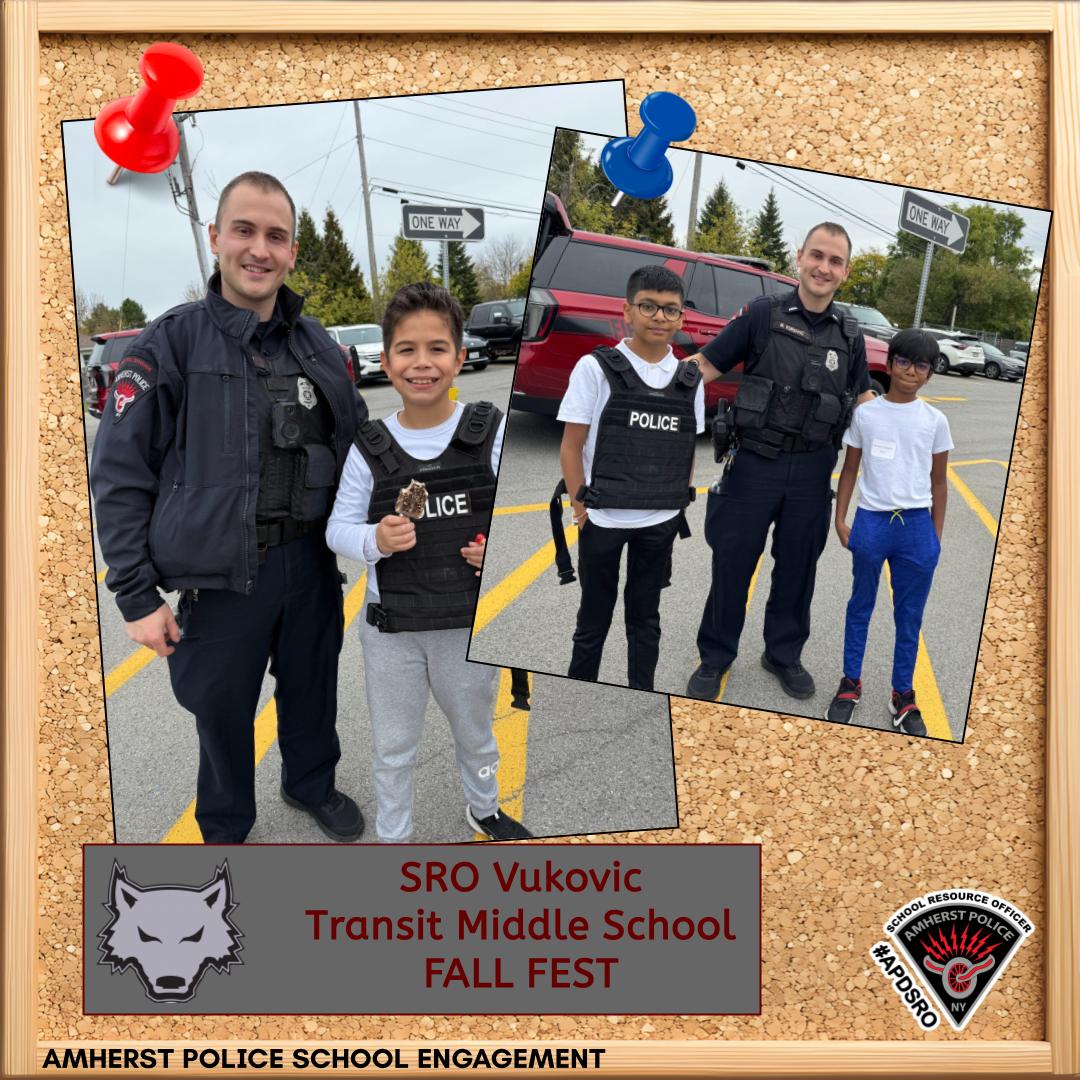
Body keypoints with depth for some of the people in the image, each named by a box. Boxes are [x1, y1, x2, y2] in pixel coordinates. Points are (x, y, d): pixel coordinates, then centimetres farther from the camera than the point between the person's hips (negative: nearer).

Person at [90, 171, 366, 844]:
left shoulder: (319, 347, 5)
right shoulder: (170, 346, -8)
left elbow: (357, 449, 13)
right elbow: (120, 478, -8)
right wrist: (138, 598, -11)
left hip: (312, 564, 4)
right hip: (219, 579, -4)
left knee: (313, 692, 21)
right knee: (223, 712, 12)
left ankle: (312, 785, 49)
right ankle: (225, 828, 38)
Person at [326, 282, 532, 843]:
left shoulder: (492, 433, -10)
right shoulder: (369, 448, -8)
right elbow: (338, 527, -4)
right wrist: (374, 540, -25)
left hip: (472, 623, 1)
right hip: (391, 628, 0)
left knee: (475, 733, 25)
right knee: (394, 747, 18)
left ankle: (485, 809, 53)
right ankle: (392, 837, 40)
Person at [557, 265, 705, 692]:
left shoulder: (690, 380, 5)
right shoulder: (595, 368, -5)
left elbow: (688, 451, 12)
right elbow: (572, 446, -5)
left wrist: (681, 505, 8)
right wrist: (580, 506, -8)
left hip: (661, 523, 3)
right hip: (602, 520, -3)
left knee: (645, 617, 15)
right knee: (594, 618, 11)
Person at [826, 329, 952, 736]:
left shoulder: (934, 420, 2)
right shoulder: (865, 414, 1)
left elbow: (938, 481, 8)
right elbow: (849, 470, 7)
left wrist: (936, 535, 7)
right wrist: (840, 520, 1)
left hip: (916, 524, 1)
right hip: (871, 520, 0)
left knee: (910, 615, 8)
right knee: (861, 605, 13)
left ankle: (903, 694, 20)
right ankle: (850, 683, 26)